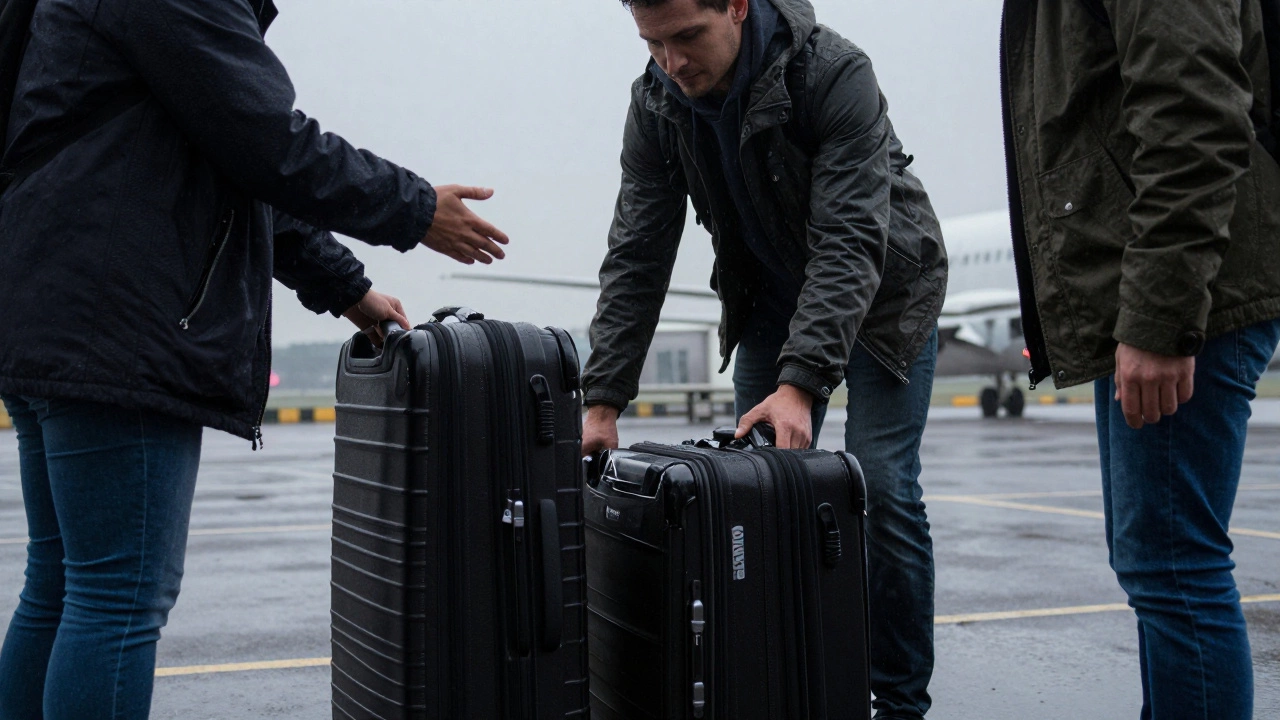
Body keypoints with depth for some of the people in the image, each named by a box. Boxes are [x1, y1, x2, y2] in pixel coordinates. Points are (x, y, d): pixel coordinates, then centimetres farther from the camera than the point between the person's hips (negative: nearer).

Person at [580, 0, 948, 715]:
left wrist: (800, 383, -46)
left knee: (881, 489, -10)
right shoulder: (656, 105, -14)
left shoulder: (835, 73, -30)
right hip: (771, 294, 5)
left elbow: (849, 244, -36)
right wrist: (603, 399, -21)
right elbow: (637, 256, -13)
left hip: (884, 288, -4)